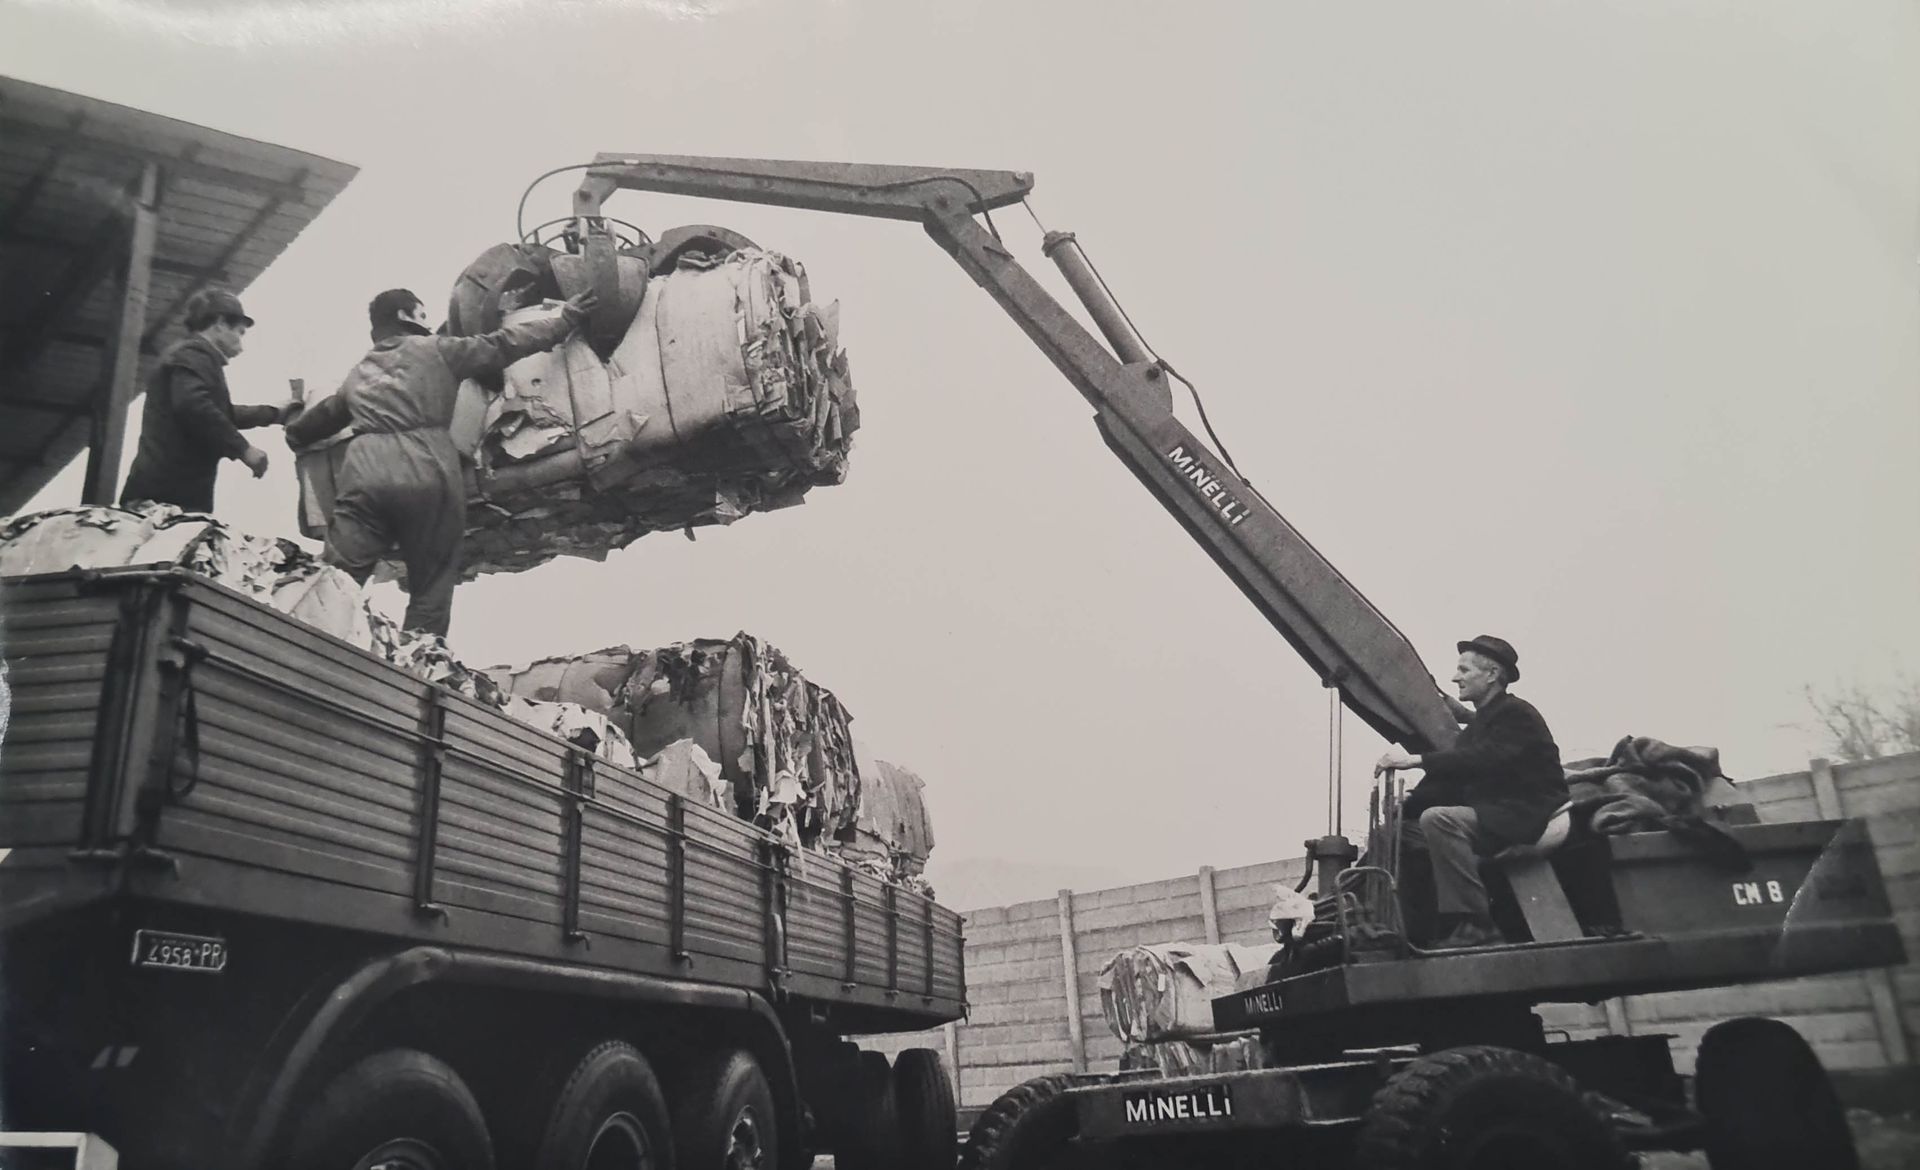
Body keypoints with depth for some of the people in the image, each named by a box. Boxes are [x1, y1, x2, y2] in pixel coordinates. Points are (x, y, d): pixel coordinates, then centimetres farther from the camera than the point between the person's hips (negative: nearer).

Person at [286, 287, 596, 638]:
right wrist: (564, 320, 23)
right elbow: (501, 346, 16)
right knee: (431, 585, 5)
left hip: (364, 469, 4)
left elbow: (325, 414, 45)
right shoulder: (435, 349, 16)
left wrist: (295, 432, 68)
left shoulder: (358, 373, 30)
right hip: (425, 470, -3)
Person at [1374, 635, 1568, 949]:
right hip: (1490, 816, 9)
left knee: (1438, 819, -30)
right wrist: (1406, 803, -6)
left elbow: (1484, 760, -28)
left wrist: (1417, 760, -35)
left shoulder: (1516, 714, -9)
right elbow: (1453, 778, 10)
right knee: (1404, 829, 2)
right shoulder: (1478, 723, 19)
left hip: (1527, 816, -9)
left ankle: (1473, 925, -28)